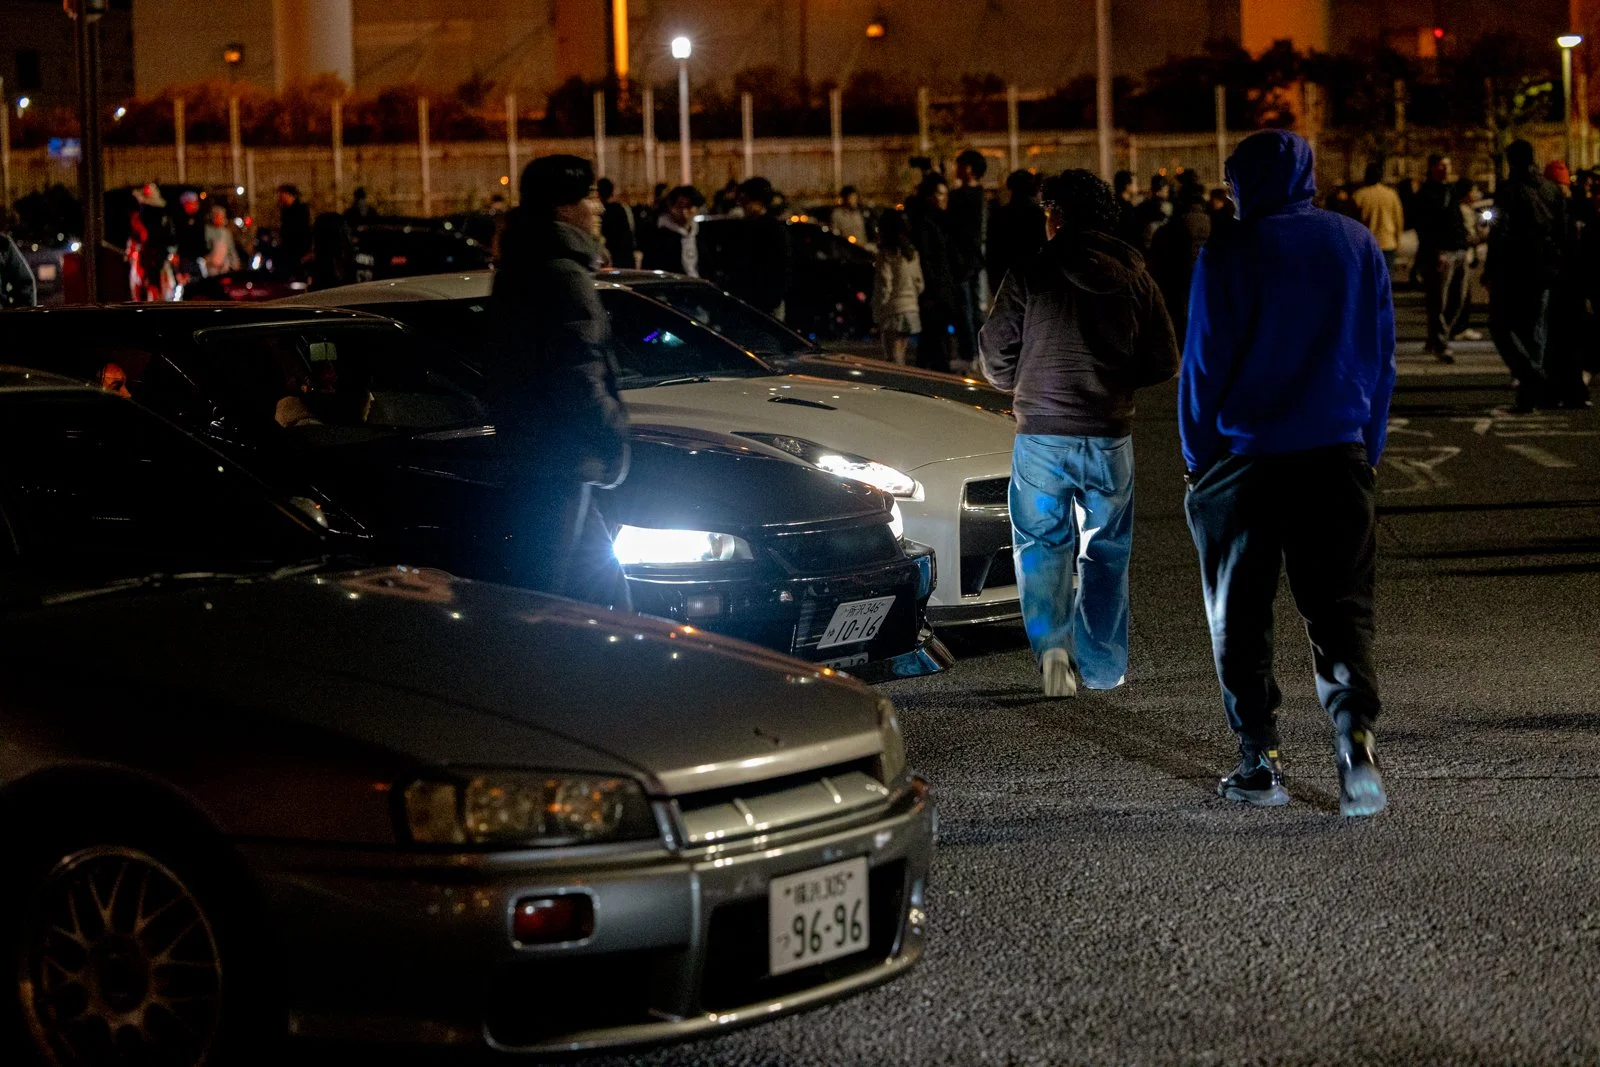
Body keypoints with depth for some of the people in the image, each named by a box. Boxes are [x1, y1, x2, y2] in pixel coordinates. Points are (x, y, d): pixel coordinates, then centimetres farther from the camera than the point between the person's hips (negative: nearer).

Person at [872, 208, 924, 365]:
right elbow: (919, 285, 15)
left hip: (893, 312, -7)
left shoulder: (886, 255, -11)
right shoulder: (912, 253, 11)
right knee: (901, 360, 13)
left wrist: (877, 316, -7)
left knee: (894, 362, -9)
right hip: (912, 310, 7)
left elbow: (884, 288, -14)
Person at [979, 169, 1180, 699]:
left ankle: (1051, 644, -9)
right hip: (1109, 435, 2)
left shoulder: (1029, 276, -7)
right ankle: (1102, 665, 16)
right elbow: (1164, 363, 5)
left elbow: (995, 355, -1)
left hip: (1042, 434, -2)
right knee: (1106, 551, 14)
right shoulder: (1135, 278, 2)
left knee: (1041, 543, 10)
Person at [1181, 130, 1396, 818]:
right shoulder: (1358, 246, 5)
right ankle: (1355, 732, -18)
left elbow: (1203, 364, -6)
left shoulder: (1228, 256, -7)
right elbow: (1381, 360, 10)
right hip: (1338, 454, 3)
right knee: (1340, 607, 5)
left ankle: (1259, 763, 8)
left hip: (1244, 462, -3)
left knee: (1240, 616, 9)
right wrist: (1367, 451, 17)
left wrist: (1198, 458, 4)